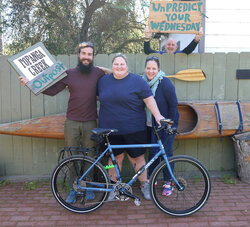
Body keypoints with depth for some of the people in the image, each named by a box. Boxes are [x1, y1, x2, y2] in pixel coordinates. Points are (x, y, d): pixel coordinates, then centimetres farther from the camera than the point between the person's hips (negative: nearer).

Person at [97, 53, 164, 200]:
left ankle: (145, 185, 25)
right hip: (110, 129, 3)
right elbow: (99, 97, 21)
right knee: (116, 158, 11)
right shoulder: (103, 81, 9)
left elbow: (149, 100, -5)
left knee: (137, 158, 7)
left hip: (134, 129, -2)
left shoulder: (137, 81, -1)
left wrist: (157, 115, -14)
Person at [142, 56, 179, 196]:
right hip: (151, 124, 5)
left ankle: (168, 183, 16)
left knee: (166, 153, 2)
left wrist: (170, 124, -12)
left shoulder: (165, 83, -16)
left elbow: (173, 104, -13)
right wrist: (146, 121, 9)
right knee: (152, 152, 12)